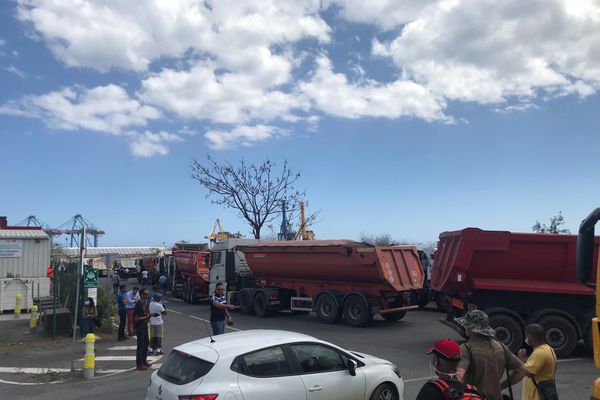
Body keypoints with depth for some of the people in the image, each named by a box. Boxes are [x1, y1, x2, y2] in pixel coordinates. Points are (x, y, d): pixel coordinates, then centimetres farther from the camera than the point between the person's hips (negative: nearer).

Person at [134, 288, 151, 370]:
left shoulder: (144, 302, 8)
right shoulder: (138, 304, -21)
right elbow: (137, 318, -23)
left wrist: (148, 315, 4)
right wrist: (146, 317, -15)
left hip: (145, 325, 9)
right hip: (140, 326, -9)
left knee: (146, 344, 16)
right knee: (140, 345, -2)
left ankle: (144, 361, 28)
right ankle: (139, 364, 6)